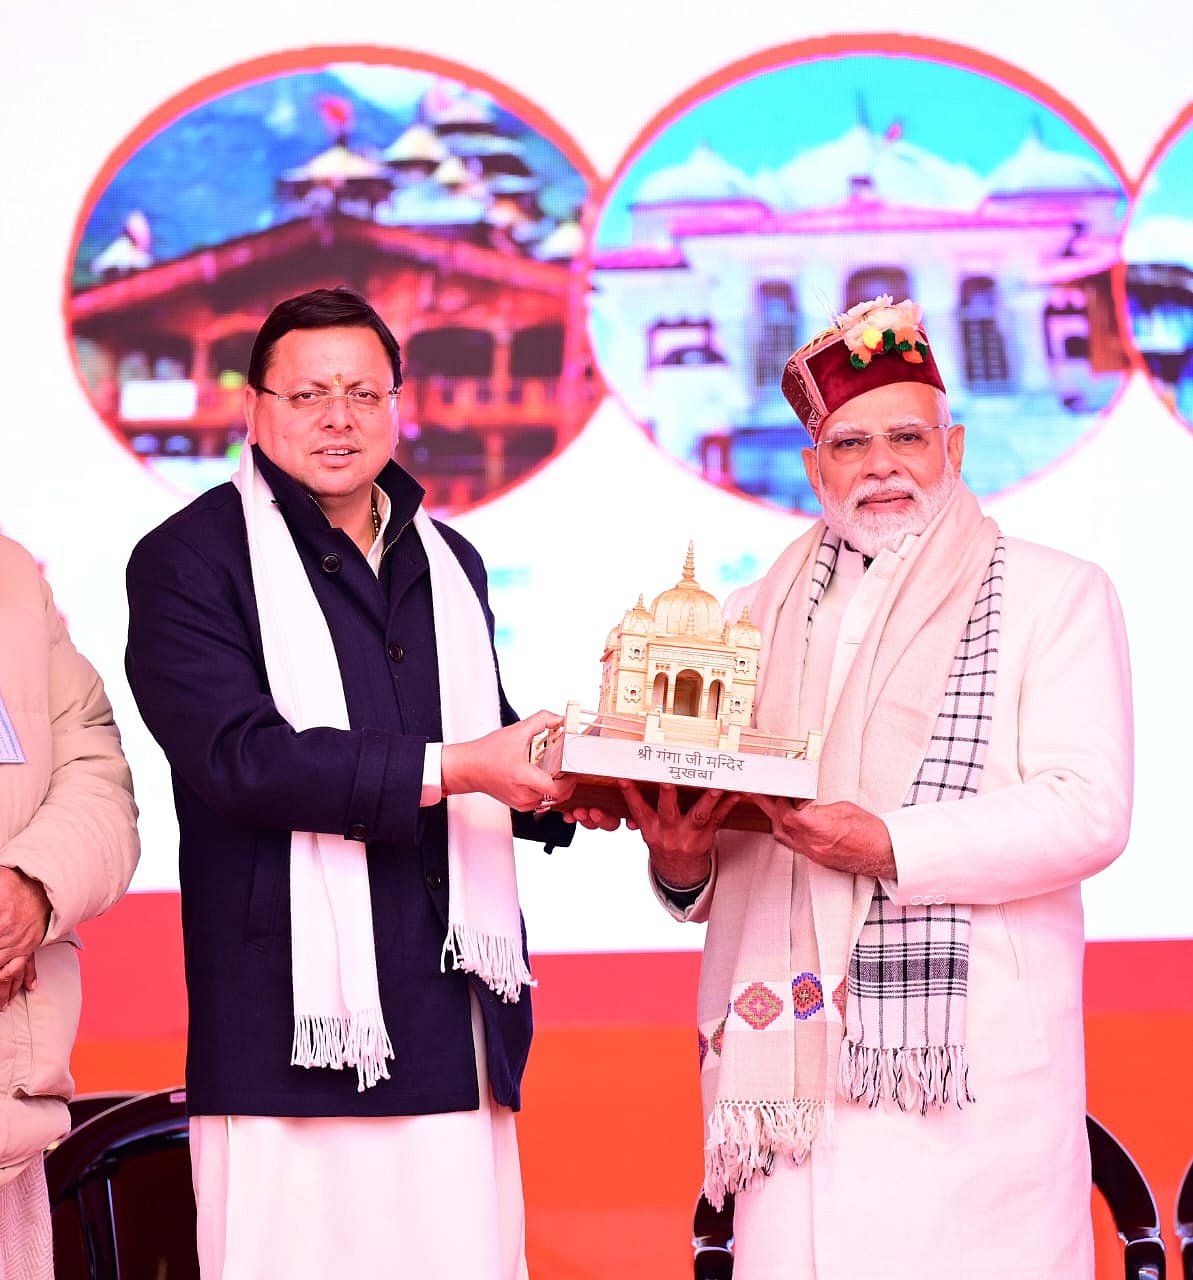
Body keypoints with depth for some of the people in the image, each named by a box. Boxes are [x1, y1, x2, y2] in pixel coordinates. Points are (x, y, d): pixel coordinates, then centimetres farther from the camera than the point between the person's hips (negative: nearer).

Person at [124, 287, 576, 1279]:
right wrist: (451, 767, -18)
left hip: (455, 1035, 5)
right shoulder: (188, 561, 0)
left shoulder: (449, 564, 21)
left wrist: (563, 785, 5)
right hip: (290, 1034, -5)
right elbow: (242, 758, -13)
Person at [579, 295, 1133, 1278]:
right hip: (792, 1046, 3)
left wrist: (893, 846, -17)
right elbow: (702, 789, 21)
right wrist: (682, 861, -3)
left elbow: (1090, 809, -6)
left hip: (968, 1053, -3)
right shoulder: (760, 616, 20)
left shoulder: (1056, 596, 5)